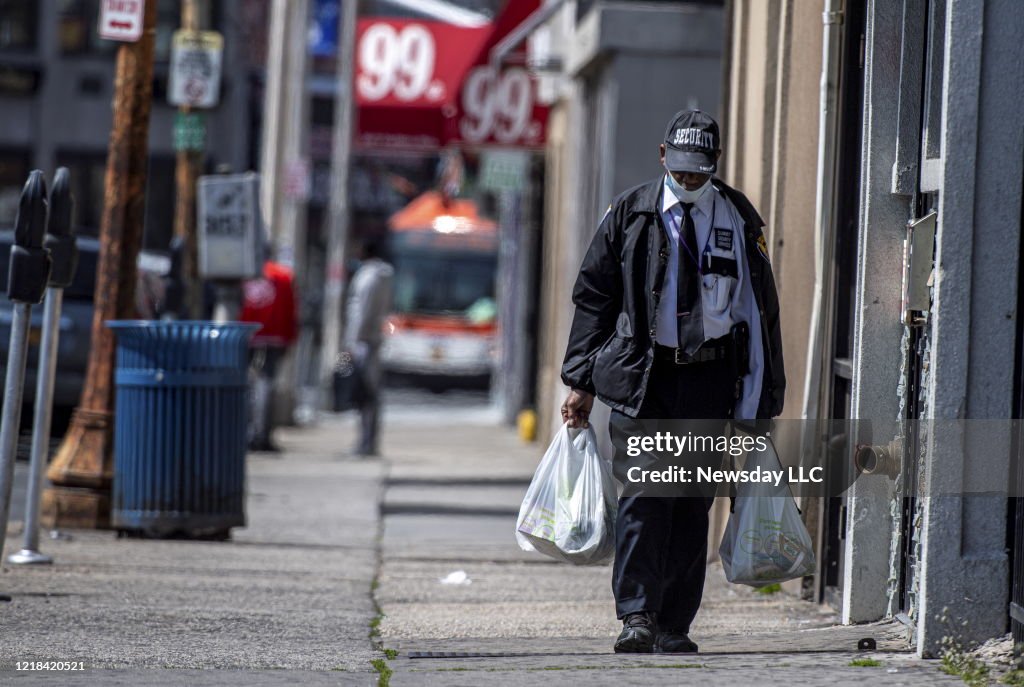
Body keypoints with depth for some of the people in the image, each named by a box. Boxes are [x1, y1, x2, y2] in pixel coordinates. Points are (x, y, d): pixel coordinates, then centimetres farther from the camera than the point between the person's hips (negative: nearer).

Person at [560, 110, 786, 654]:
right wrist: (580, 383, 1)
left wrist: (760, 400, 4)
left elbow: (759, 309, 8)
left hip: (711, 379, 1)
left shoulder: (739, 221, 6)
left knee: (692, 503, 3)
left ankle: (673, 626, 8)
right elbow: (593, 297, 7)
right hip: (641, 377, -1)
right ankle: (637, 617, -12)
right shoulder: (630, 214, 4)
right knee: (644, 495, -11)